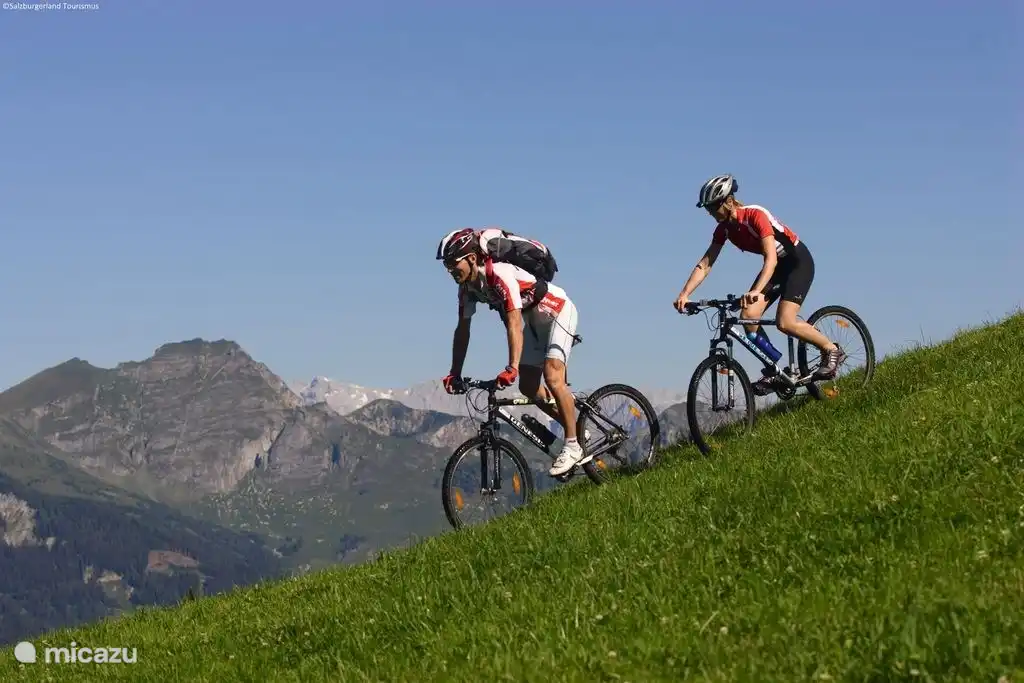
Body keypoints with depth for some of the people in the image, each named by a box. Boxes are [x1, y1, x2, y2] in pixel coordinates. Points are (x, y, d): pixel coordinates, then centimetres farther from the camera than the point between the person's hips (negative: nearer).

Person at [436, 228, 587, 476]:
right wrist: (455, 373, -3)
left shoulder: (499, 274, -33)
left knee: (552, 375, -24)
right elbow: (463, 329, 0)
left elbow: (514, 323, -40)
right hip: (534, 319, 9)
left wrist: (512, 368, -48)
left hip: (558, 310, -9)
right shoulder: (468, 286, -7)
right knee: (528, 386, 4)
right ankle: (576, 428, 18)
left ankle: (573, 447, -17)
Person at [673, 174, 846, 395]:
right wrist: (685, 294, -22)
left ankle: (832, 350, -2)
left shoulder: (756, 215, -30)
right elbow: (705, 264, -8)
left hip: (798, 261, -7)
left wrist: (756, 291, -53)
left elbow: (771, 259, -39)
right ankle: (772, 372, 1)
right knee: (748, 318, -11)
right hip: (777, 265, 8)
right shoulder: (724, 228, -7)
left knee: (784, 322, -22)